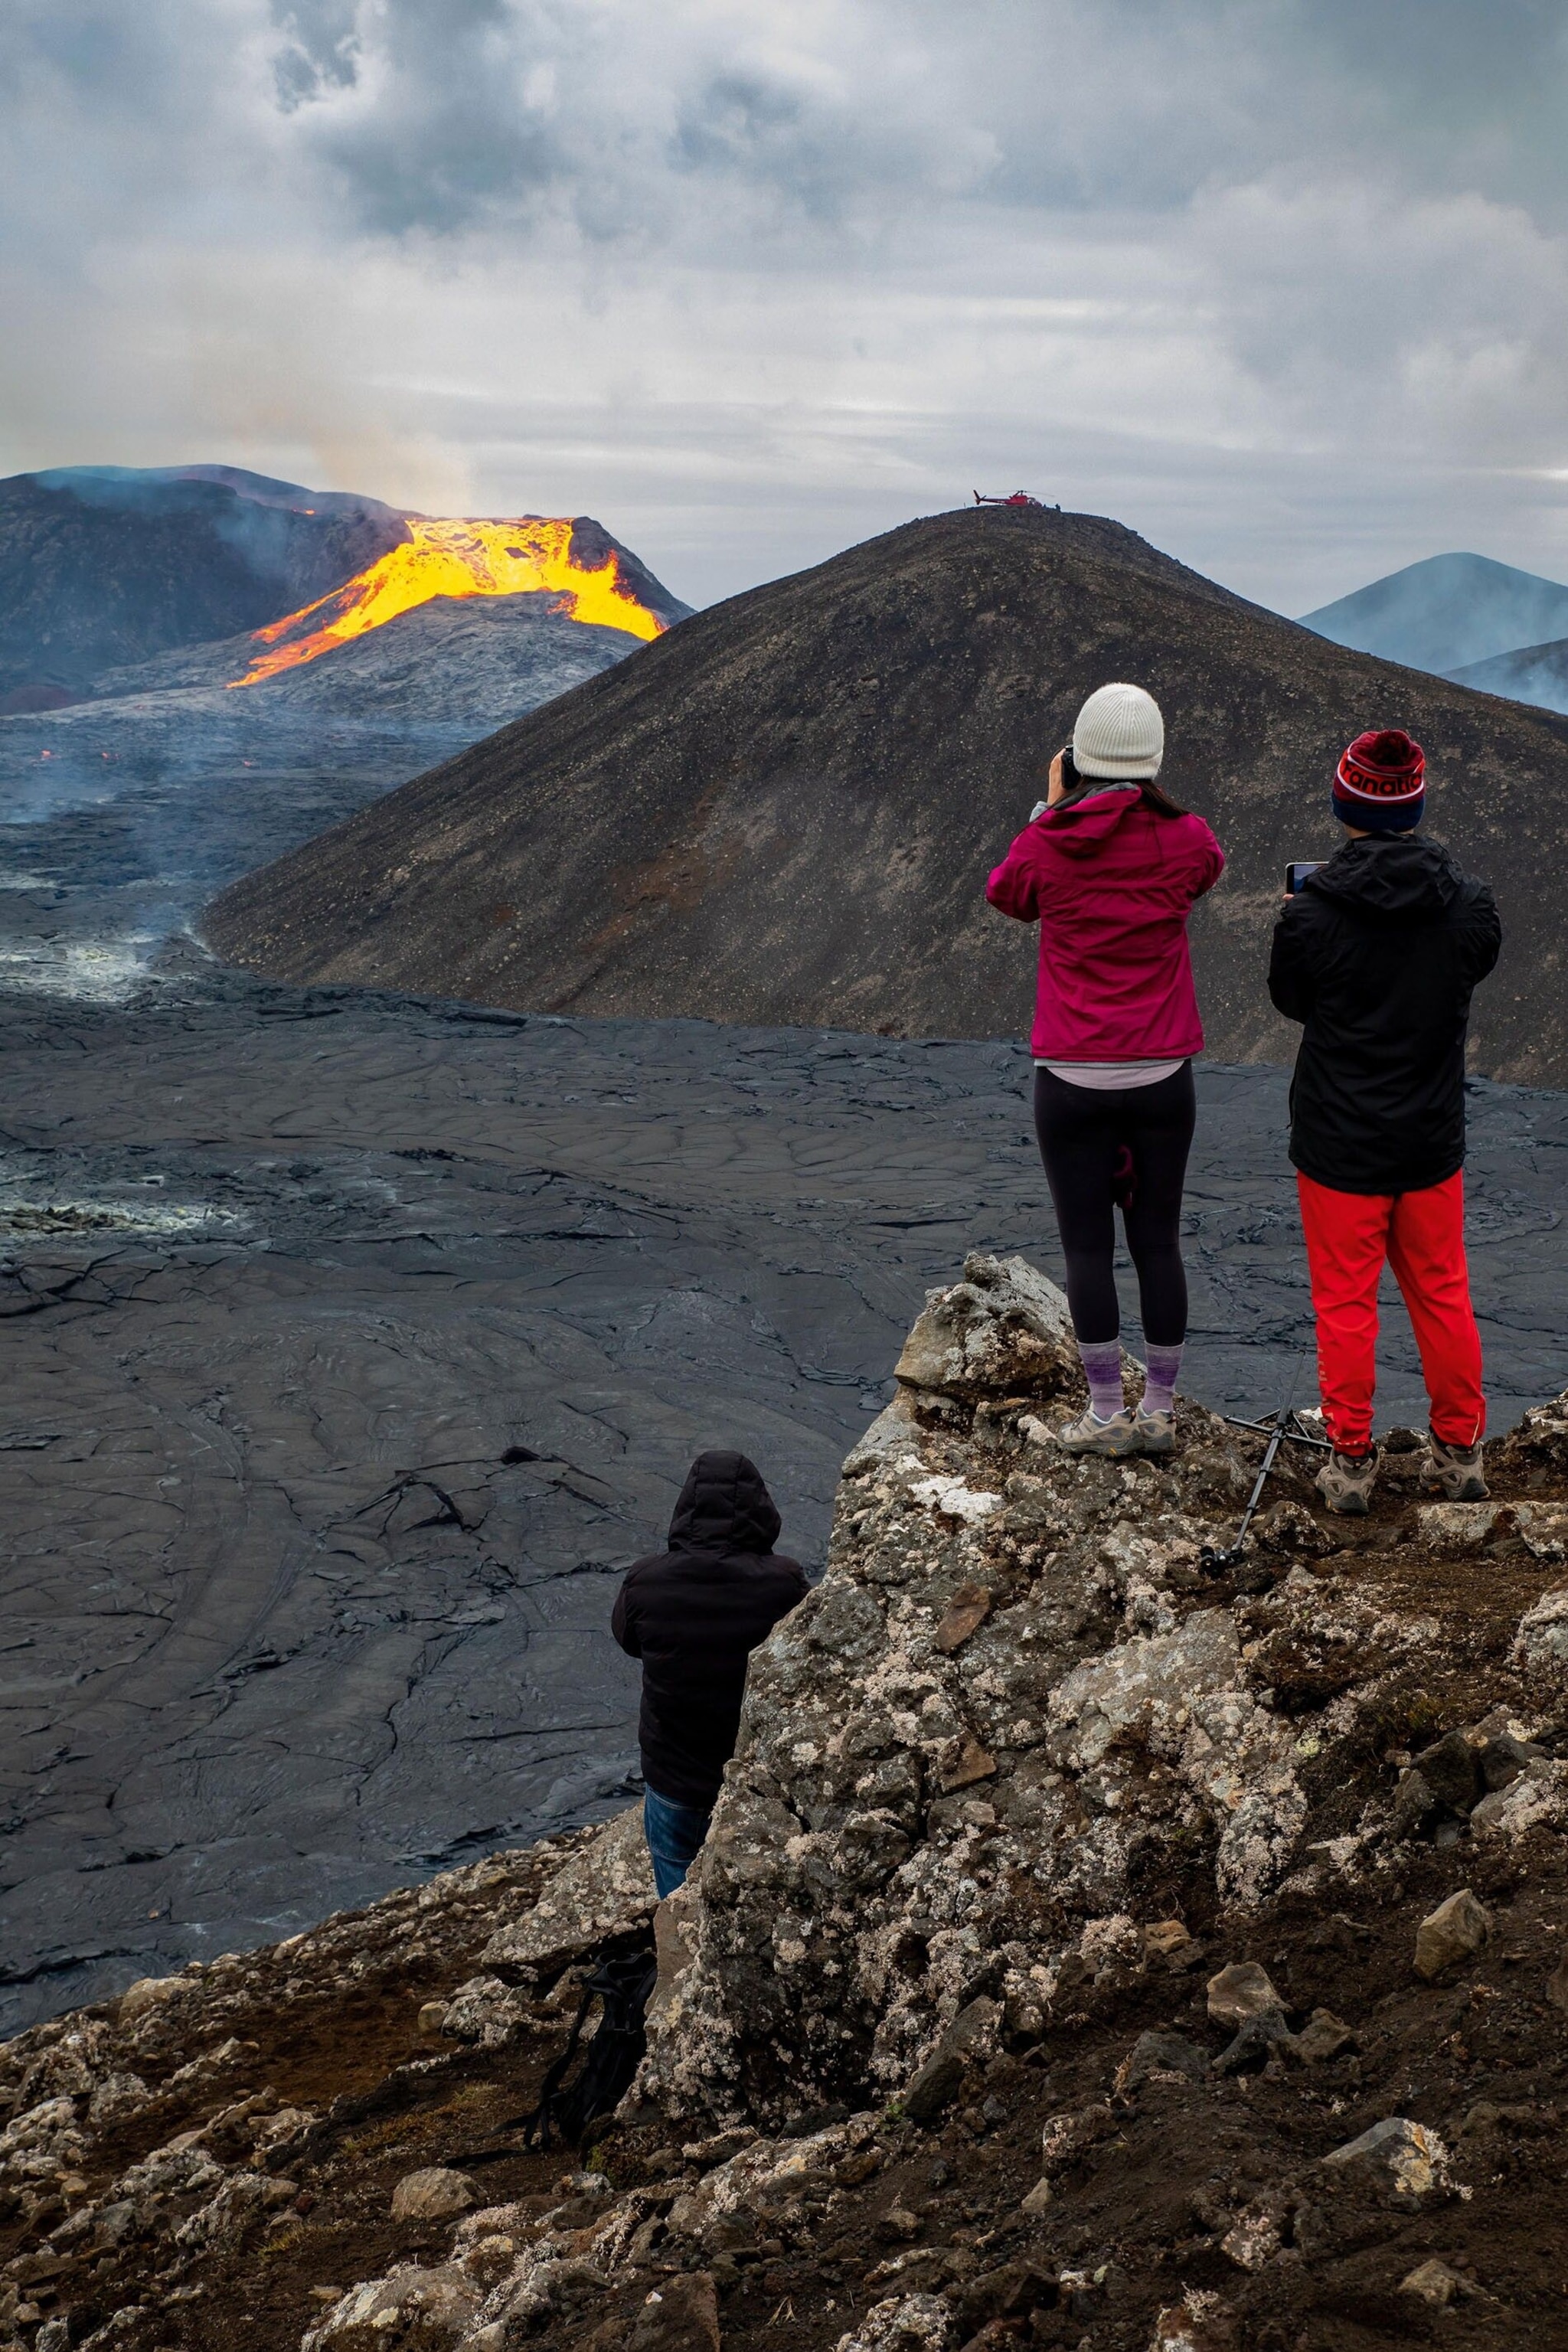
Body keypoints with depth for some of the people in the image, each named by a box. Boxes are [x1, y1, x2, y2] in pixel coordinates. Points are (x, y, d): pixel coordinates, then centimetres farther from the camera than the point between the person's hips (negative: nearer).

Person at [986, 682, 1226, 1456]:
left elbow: (1007, 895, 14)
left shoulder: (1046, 846, -9)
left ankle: (1105, 1413, 10)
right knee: (1158, 1243, 10)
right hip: (1162, 1079, 2)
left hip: (1072, 1080, -2)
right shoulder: (1184, 841, -5)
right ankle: (1160, 1411, 16)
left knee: (1087, 1246, 6)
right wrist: (1145, 802, 23)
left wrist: (1050, 807, 17)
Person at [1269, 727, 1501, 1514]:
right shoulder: (1469, 904, -9)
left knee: (1345, 1304, 9)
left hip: (1340, 1146, -3)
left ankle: (1350, 1462, 16)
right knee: (1443, 1296, 16)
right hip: (1433, 1144, 3)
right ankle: (1459, 1452, 26)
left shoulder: (1311, 914, -18)